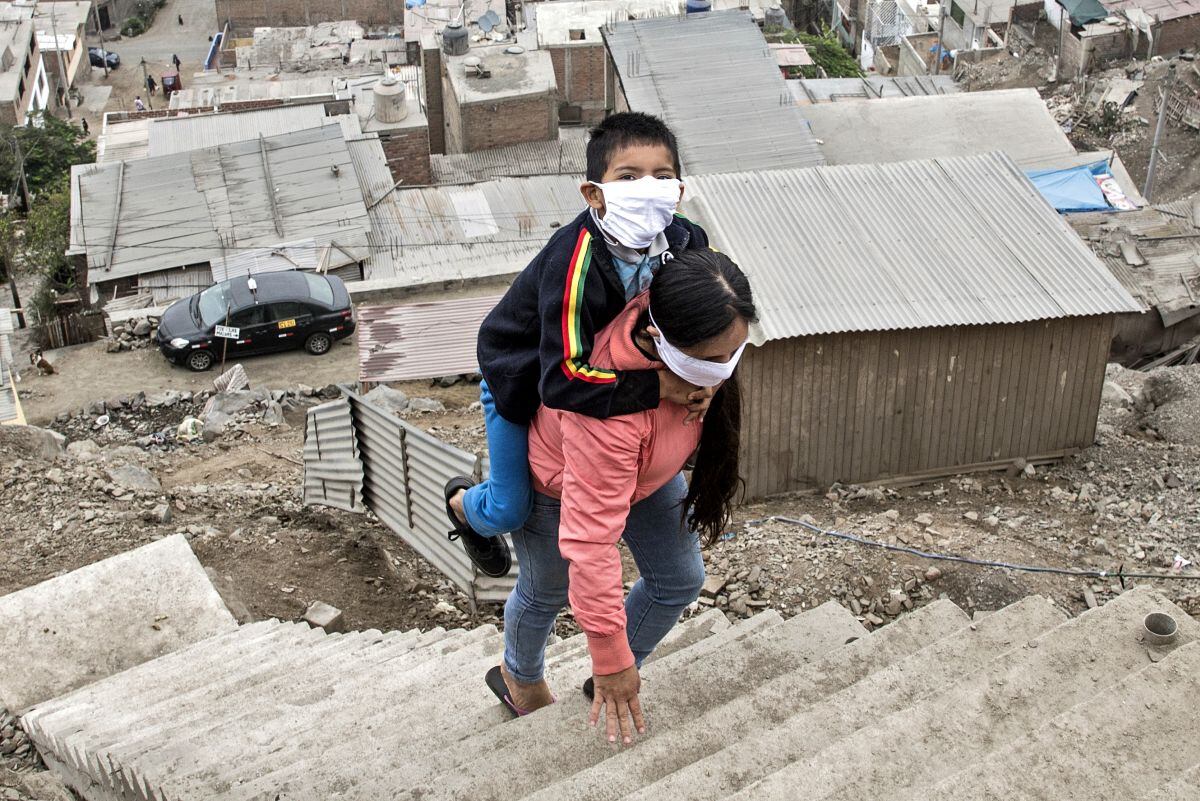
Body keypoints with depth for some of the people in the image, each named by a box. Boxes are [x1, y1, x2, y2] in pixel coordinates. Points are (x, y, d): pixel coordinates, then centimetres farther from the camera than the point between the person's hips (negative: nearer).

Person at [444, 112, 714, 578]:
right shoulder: (576, 263, -42)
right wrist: (655, 387, -45)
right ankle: (462, 502, 40)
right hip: (520, 377, -6)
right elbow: (563, 381, -44)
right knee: (510, 510, 4)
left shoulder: (684, 242, -23)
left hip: (594, 364, 6)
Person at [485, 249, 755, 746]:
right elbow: (591, 540, -44)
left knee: (679, 580, 10)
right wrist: (611, 661, -36)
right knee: (547, 592, 19)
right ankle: (519, 679, 53)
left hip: (642, 466, 6)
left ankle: (614, 684, 36)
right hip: (553, 480, -6)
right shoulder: (608, 409, -50)